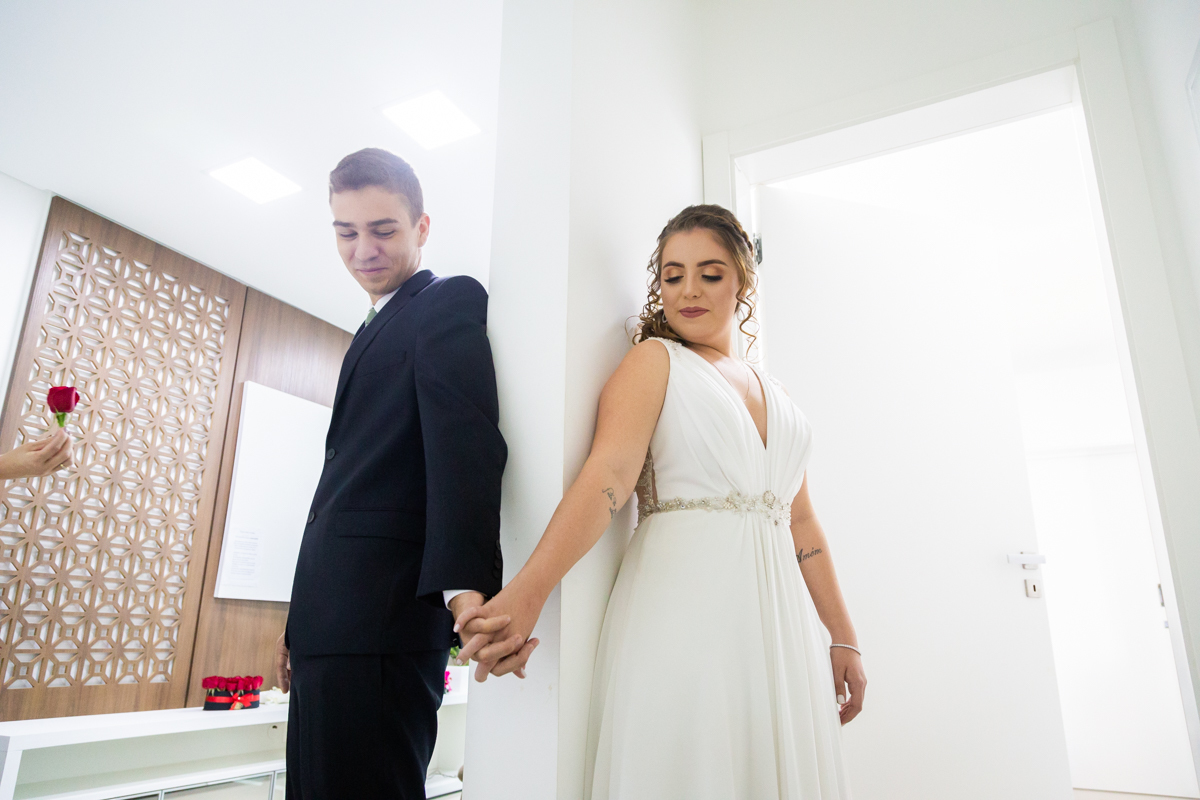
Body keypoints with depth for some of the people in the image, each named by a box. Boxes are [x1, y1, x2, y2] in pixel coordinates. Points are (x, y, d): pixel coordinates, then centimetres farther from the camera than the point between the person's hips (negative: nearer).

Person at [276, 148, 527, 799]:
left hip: (380, 615, -9)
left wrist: (467, 584, -34)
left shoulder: (449, 302, -3)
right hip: (337, 619, 9)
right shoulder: (376, 328, 24)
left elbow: (465, 442, -20)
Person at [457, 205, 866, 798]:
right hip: (683, 610, -6)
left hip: (778, 624, 6)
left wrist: (843, 638, 15)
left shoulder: (774, 395, 17)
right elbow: (608, 474, -17)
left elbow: (800, 522, 18)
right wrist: (527, 590, -31)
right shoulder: (654, 360, 0)